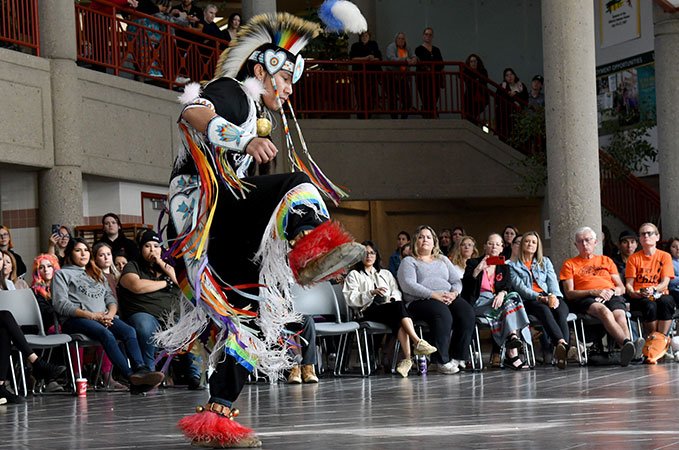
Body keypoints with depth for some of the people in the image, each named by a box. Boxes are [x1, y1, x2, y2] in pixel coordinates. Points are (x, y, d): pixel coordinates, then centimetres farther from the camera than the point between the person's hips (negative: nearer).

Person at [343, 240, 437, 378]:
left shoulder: (385, 274, 33)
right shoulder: (354, 275, 18)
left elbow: (397, 292, 20)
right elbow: (351, 299, 2)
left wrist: (392, 298, -3)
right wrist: (371, 293, -10)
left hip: (390, 307, 3)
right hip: (369, 311, -3)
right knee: (399, 306, -34)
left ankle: (407, 358, -47)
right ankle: (418, 342, -45)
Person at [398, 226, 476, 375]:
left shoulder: (443, 260, 29)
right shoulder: (408, 262, 12)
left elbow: (456, 281, 20)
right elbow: (408, 285, -6)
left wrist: (454, 293, -6)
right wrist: (433, 295, -17)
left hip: (448, 298, 5)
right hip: (421, 300, -5)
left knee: (467, 313, -28)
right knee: (443, 315, -38)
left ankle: (457, 357, -24)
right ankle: (441, 361, -34)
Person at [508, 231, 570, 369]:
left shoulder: (545, 261, 28)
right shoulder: (513, 265, 17)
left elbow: (552, 281, 12)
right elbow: (519, 286, 1)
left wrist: (554, 296, -10)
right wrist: (538, 297, -14)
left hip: (549, 297, 3)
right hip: (529, 301, -3)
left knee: (561, 310, -35)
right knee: (543, 309, -40)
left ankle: (562, 350, -58)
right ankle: (562, 342, -65)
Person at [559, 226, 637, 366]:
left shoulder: (606, 260, 30)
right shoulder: (569, 264, 20)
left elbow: (622, 288, 23)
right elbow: (569, 293, 6)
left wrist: (612, 291, -2)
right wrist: (593, 292, -9)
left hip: (612, 296, 3)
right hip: (585, 299, -3)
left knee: (619, 314, -35)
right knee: (605, 311, -39)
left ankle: (626, 351, -60)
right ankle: (628, 344, -62)